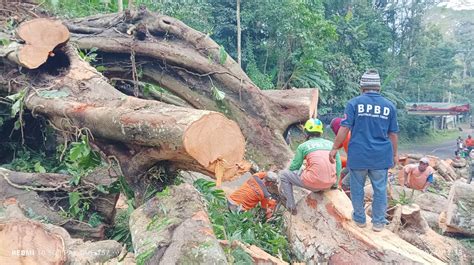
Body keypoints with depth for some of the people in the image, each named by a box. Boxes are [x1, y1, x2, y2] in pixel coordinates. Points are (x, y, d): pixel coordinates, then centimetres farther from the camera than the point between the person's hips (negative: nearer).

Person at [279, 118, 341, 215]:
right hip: (329, 184, 5)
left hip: (313, 183, -5)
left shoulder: (303, 146, 5)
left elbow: (293, 168, 10)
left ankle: (291, 206, 14)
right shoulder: (331, 144, 14)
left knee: (283, 174, 15)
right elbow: (338, 167, 10)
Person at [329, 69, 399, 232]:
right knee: (380, 189, 12)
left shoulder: (354, 103, -4)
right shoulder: (389, 106, 5)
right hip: (381, 156, 2)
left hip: (358, 155, -2)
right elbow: (393, 134, 8)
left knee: (357, 187, 13)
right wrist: (395, 154, 19)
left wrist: (335, 148, -3)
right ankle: (378, 222, 22)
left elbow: (344, 129, -9)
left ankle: (360, 219, 27)